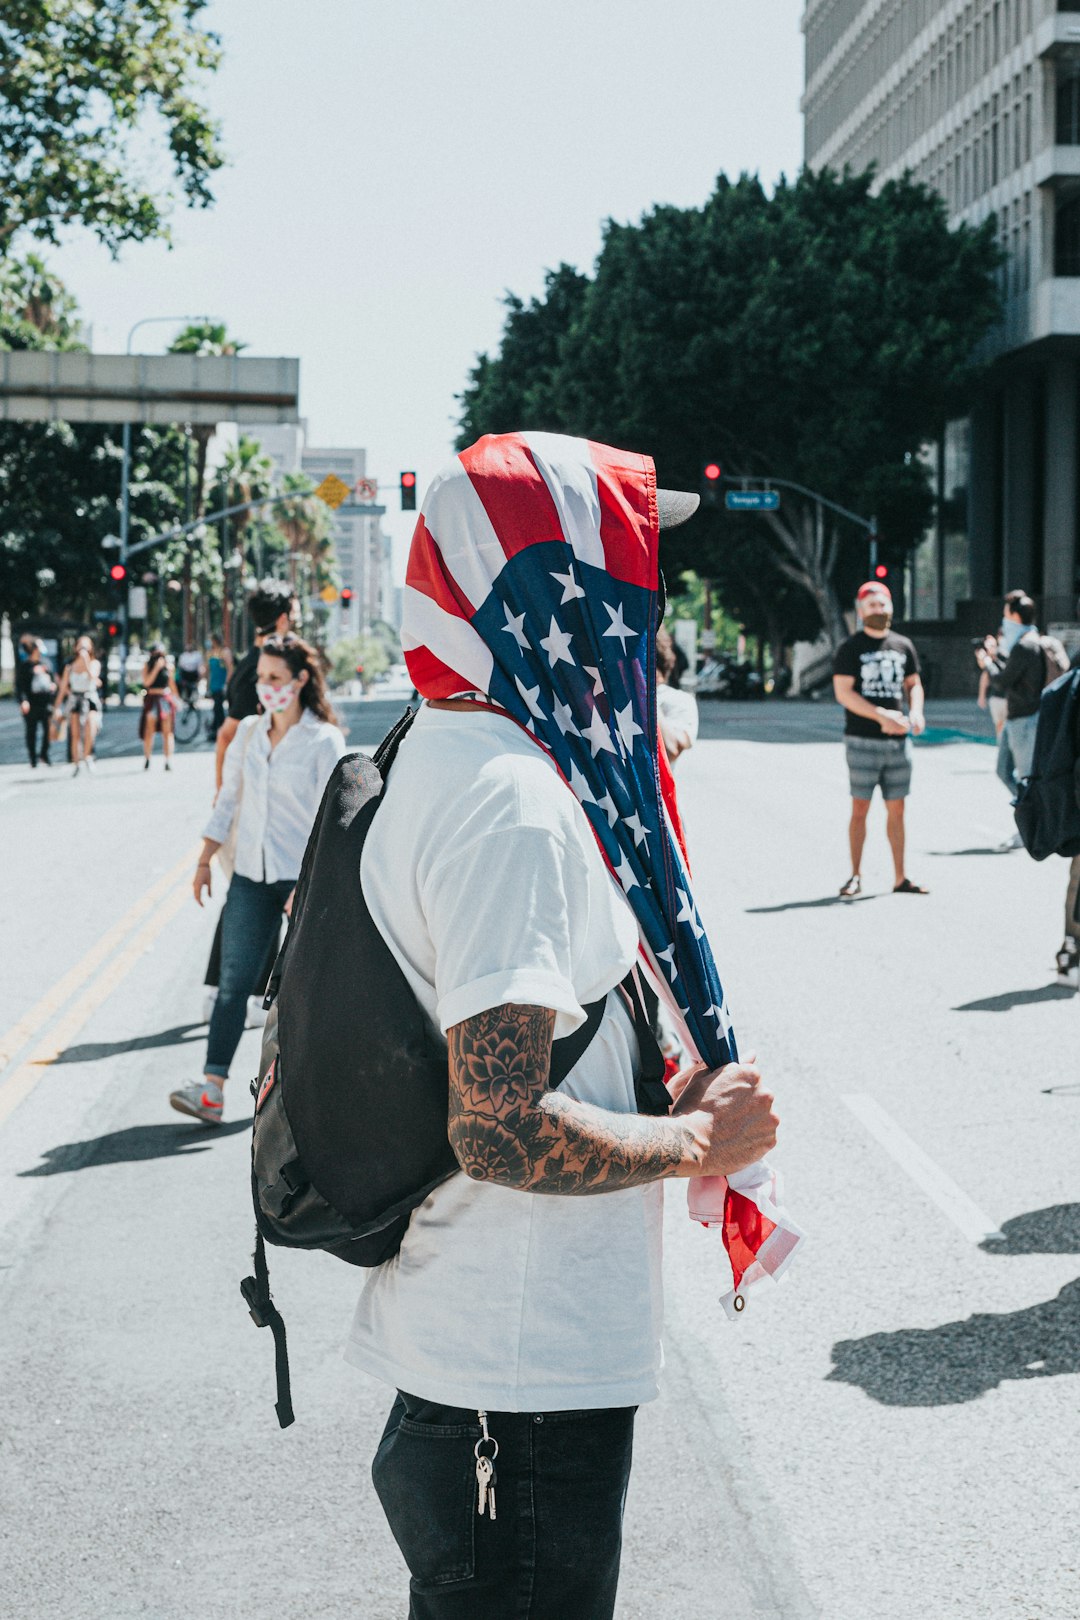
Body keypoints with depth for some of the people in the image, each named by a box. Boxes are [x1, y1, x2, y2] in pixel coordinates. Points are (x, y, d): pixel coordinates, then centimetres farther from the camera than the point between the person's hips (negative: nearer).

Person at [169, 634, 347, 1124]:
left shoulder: (324, 741, -8)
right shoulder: (248, 733, 8)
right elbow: (228, 800, 15)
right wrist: (205, 861, 12)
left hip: (304, 877, -4)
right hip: (251, 876, 4)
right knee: (233, 980, -3)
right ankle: (212, 1089, -6)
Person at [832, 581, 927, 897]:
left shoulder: (903, 646, 12)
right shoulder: (850, 648, -3)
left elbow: (914, 683, 19)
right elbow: (843, 692, -10)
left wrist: (916, 711, -3)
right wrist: (881, 716, -19)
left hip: (898, 740, 4)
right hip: (862, 740, -4)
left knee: (896, 809, 6)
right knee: (860, 807, -3)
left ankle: (900, 878, 11)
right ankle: (855, 876, 4)